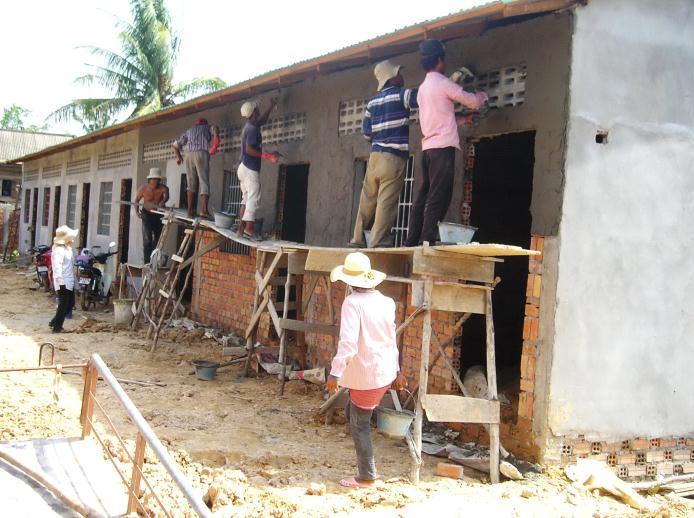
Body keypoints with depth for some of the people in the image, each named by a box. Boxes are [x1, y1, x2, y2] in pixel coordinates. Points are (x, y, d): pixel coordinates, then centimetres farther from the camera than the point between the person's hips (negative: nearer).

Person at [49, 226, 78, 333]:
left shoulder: (67, 248, 14)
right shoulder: (59, 250, -18)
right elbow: (57, 267, -23)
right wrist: (59, 283, -27)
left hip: (69, 282, 10)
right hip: (63, 283, -10)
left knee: (70, 303, 16)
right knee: (63, 305, -2)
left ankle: (54, 322, 25)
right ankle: (57, 327, 10)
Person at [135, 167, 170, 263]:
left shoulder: (163, 188, -14)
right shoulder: (143, 189, -11)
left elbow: (166, 196, -35)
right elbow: (137, 199, 5)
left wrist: (162, 202, -57)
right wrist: (137, 210, -10)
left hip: (159, 215, 2)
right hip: (147, 214, -2)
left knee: (158, 239, 11)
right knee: (147, 240, -11)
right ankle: (147, 262, -9)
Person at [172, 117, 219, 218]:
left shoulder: (188, 131, 30)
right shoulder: (207, 127, 24)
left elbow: (176, 144, 27)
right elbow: (215, 128, -1)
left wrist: (178, 156, 41)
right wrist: (216, 140, -9)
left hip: (189, 155, 3)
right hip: (202, 154, -3)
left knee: (191, 184, 10)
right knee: (204, 182, -7)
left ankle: (190, 210, 0)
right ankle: (204, 210, -24)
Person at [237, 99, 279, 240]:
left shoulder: (250, 126, 17)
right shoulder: (253, 129, -14)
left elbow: (262, 121, 38)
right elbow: (249, 149, -23)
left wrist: (271, 107, 43)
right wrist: (266, 156, -23)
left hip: (243, 167, 10)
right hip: (250, 169, -10)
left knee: (246, 198, 9)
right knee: (253, 198, -12)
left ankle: (242, 228, 6)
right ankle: (249, 229, -19)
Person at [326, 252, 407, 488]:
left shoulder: (352, 302, -16)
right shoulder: (386, 302, 5)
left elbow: (348, 342, -26)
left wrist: (335, 372, -27)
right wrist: (396, 370, 24)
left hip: (366, 375, -7)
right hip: (385, 372, 7)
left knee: (359, 424, 6)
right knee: (352, 413, 22)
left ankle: (366, 477, 14)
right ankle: (366, 470, 27)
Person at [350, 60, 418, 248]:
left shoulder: (372, 101, 15)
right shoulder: (400, 94, -2)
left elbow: (366, 132, 13)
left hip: (375, 155, 6)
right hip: (394, 157, -6)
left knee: (368, 199, 10)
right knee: (387, 201, -7)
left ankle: (358, 239, 13)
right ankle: (378, 241, -10)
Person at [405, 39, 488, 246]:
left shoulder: (423, 88, 19)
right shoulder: (442, 82, -6)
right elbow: (472, 101, 0)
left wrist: (463, 120, 32)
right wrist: (483, 95, 21)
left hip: (428, 147, 8)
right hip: (443, 146, -8)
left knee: (423, 196, 7)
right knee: (438, 197, -9)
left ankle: (412, 241, 6)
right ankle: (427, 240, -13)